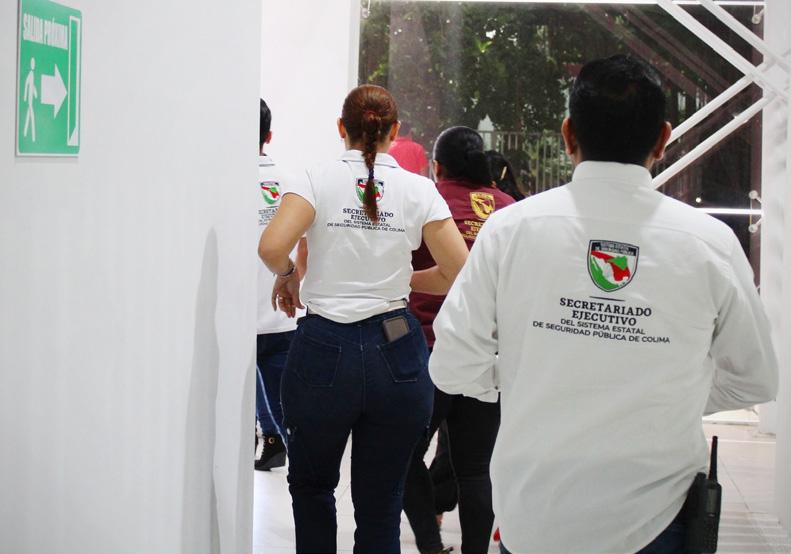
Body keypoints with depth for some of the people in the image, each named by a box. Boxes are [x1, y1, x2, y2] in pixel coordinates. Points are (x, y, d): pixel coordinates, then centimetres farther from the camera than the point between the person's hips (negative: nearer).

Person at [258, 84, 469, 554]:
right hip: (396, 352, 1)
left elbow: (272, 247, -18)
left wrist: (288, 276, 3)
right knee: (381, 506, 11)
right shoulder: (419, 190, 0)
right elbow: (459, 274, -4)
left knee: (312, 486, 23)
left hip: (324, 349, -1)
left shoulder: (318, 180, -4)